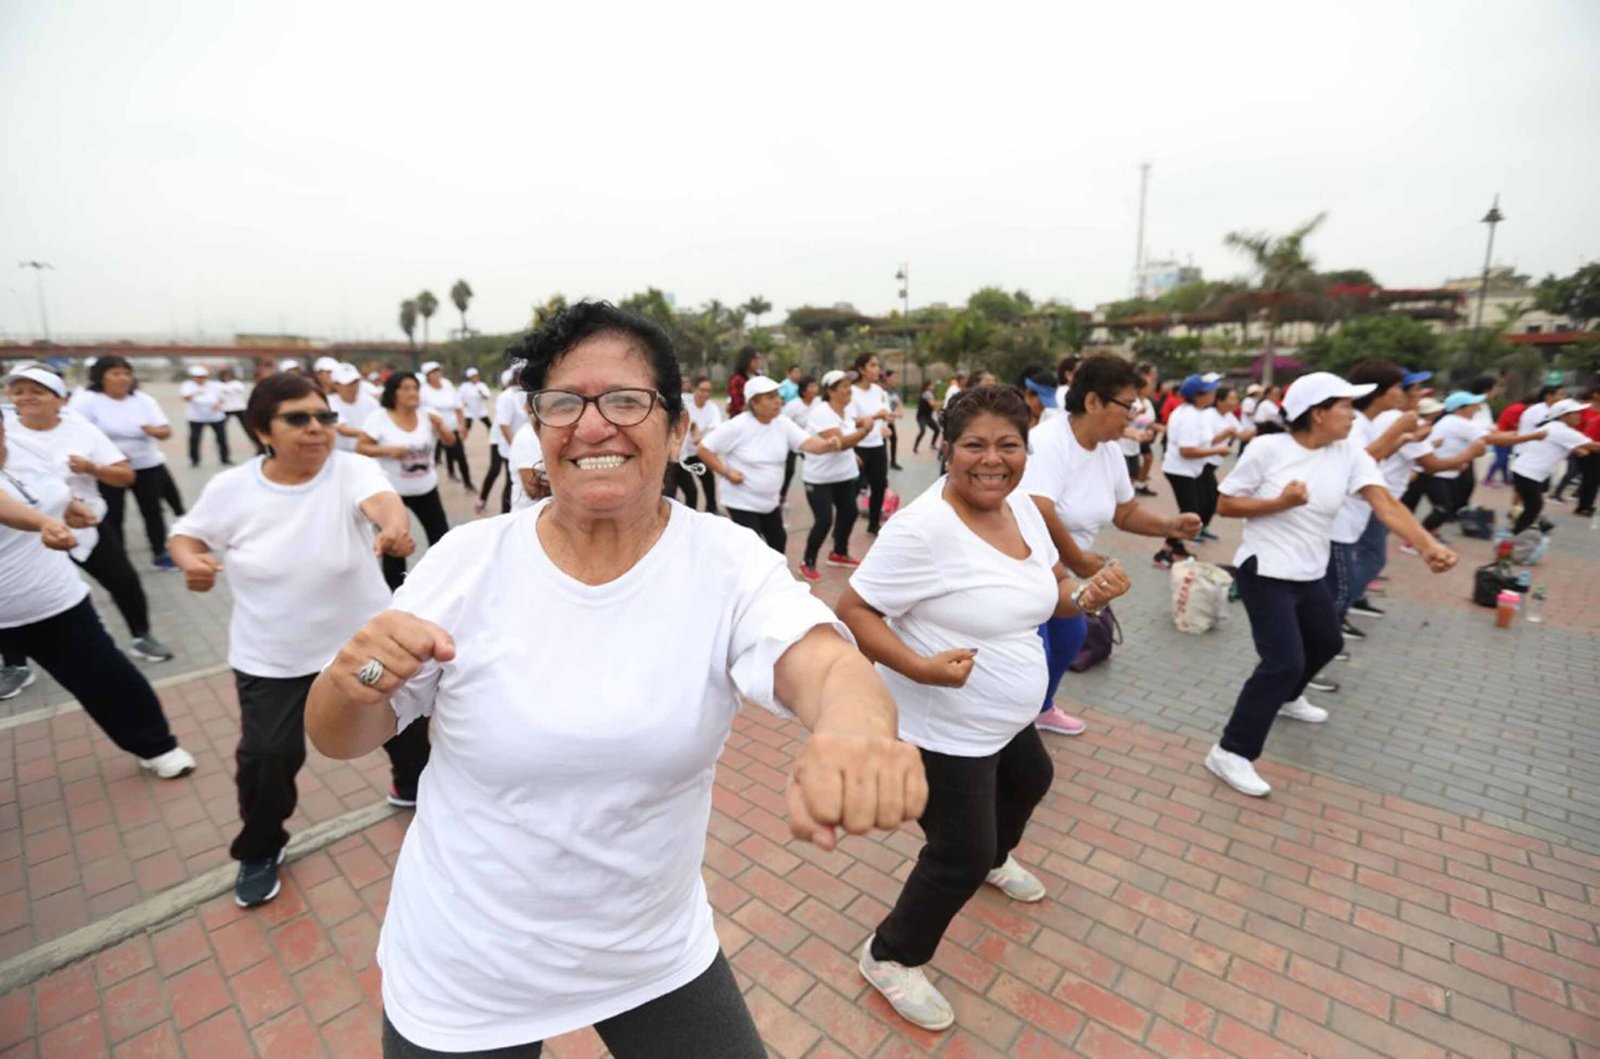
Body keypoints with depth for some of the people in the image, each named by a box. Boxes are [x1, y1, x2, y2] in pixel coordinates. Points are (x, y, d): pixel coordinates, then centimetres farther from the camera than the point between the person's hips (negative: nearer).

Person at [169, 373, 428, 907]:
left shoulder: (351, 469, -18)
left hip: (365, 639, 0)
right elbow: (187, 532, 6)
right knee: (265, 757, 1)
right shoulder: (230, 488, -10)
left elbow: (381, 499, -40)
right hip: (271, 657, 1)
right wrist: (190, 561, -18)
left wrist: (396, 527, -63)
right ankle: (259, 851, 32)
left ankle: (412, 786, 48)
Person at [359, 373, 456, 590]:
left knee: (441, 535, 9)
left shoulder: (427, 414, -3)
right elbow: (360, 448, -11)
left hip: (425, 489, 3)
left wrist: (440, 426, -22)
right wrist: (389, 450, -25)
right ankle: (396, 590, 21)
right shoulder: (379, 417, -11)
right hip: (391, 490, -3)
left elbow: (450, 441, -3)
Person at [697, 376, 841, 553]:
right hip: (743, 502, -7)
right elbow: (703, 450, -16)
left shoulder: (783, 423, -5)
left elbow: (807, 443, -18)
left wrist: (828, 445, -38)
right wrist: (726, 472, -20)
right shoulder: (737, 426, -19)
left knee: (778, 540, 22)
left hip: (770, 501, 7)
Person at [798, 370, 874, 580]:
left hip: (845, 474, 8)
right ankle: (807, 563, 6)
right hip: (819, 478, -8)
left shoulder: (846, 409, 4)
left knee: (849, 513, 13)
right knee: (824, 520, -12)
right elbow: (839, 443, -31)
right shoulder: (821, 412, -22)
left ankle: (839, 554, 33)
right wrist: (865, 430, -29)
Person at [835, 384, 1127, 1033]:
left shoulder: (1023, 508, -2)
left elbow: (1046, 588, 13)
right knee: (959, 859, 3)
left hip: (1006, 718, 9)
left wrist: (1087, 596, -8)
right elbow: (853, 610, -26)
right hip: (943, 729, -9)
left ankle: (994, 857, 66)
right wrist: (920, 667, -36)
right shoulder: (922, 529, -28)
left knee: (1030, 782, 33)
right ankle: (890, 957, 31)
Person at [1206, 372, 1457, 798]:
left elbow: (1385, 503, -14)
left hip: (1311, 574, 8)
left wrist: (1428, 546, -29)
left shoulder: (1349, 452, -2)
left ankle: (1286, 699, 54)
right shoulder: (1268, 448, -15)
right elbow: (1224, 505, -12)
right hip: (1265, 573, -8)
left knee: (1326, 644, 26)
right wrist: (1279, 503, -24)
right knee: (1283, 662, -15)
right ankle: (1231, 753, -6)